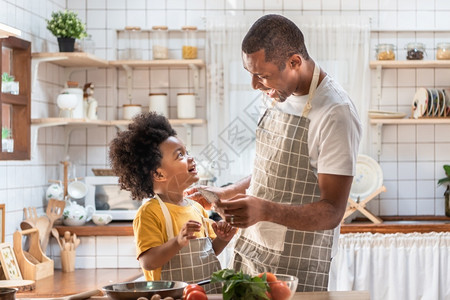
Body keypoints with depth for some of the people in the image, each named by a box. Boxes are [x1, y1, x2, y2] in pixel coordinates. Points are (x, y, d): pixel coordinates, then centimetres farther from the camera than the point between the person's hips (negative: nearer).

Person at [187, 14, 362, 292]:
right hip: (249, 251, 7)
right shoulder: (281, 96, 7)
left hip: (296, 269, -7)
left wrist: (265, 211, -34)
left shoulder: (336, 114, -20)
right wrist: (224, 194, 9)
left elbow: (332, 212, -22)